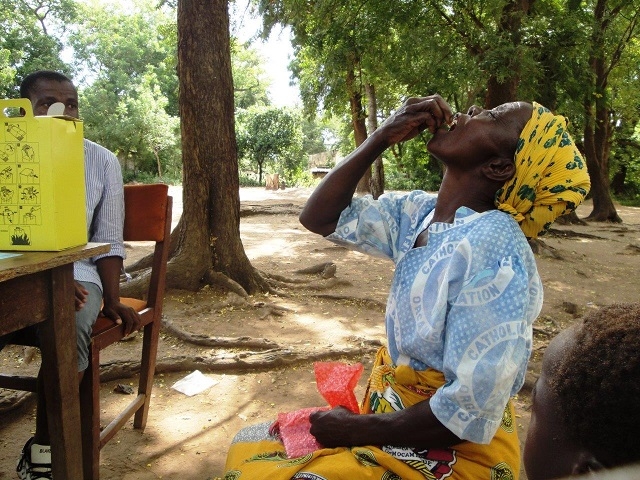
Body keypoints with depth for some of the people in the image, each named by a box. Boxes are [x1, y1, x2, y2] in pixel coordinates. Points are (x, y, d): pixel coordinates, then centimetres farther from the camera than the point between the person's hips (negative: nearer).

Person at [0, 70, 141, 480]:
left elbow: (109, 241, 6)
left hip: (74, 273, 0)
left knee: (72, 328, -33)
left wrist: (112, 301, -5)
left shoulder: (102, 161, 6)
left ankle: (44, 446, -12)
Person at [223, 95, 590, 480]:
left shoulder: (494, 253, -26)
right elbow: (319, 218, 2)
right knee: (250, 444, 13)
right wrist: (382, 138, -9)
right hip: (396, 412, 7)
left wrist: (357, 430, -14)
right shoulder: (420, 212, -3)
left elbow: (470, 415, -26)